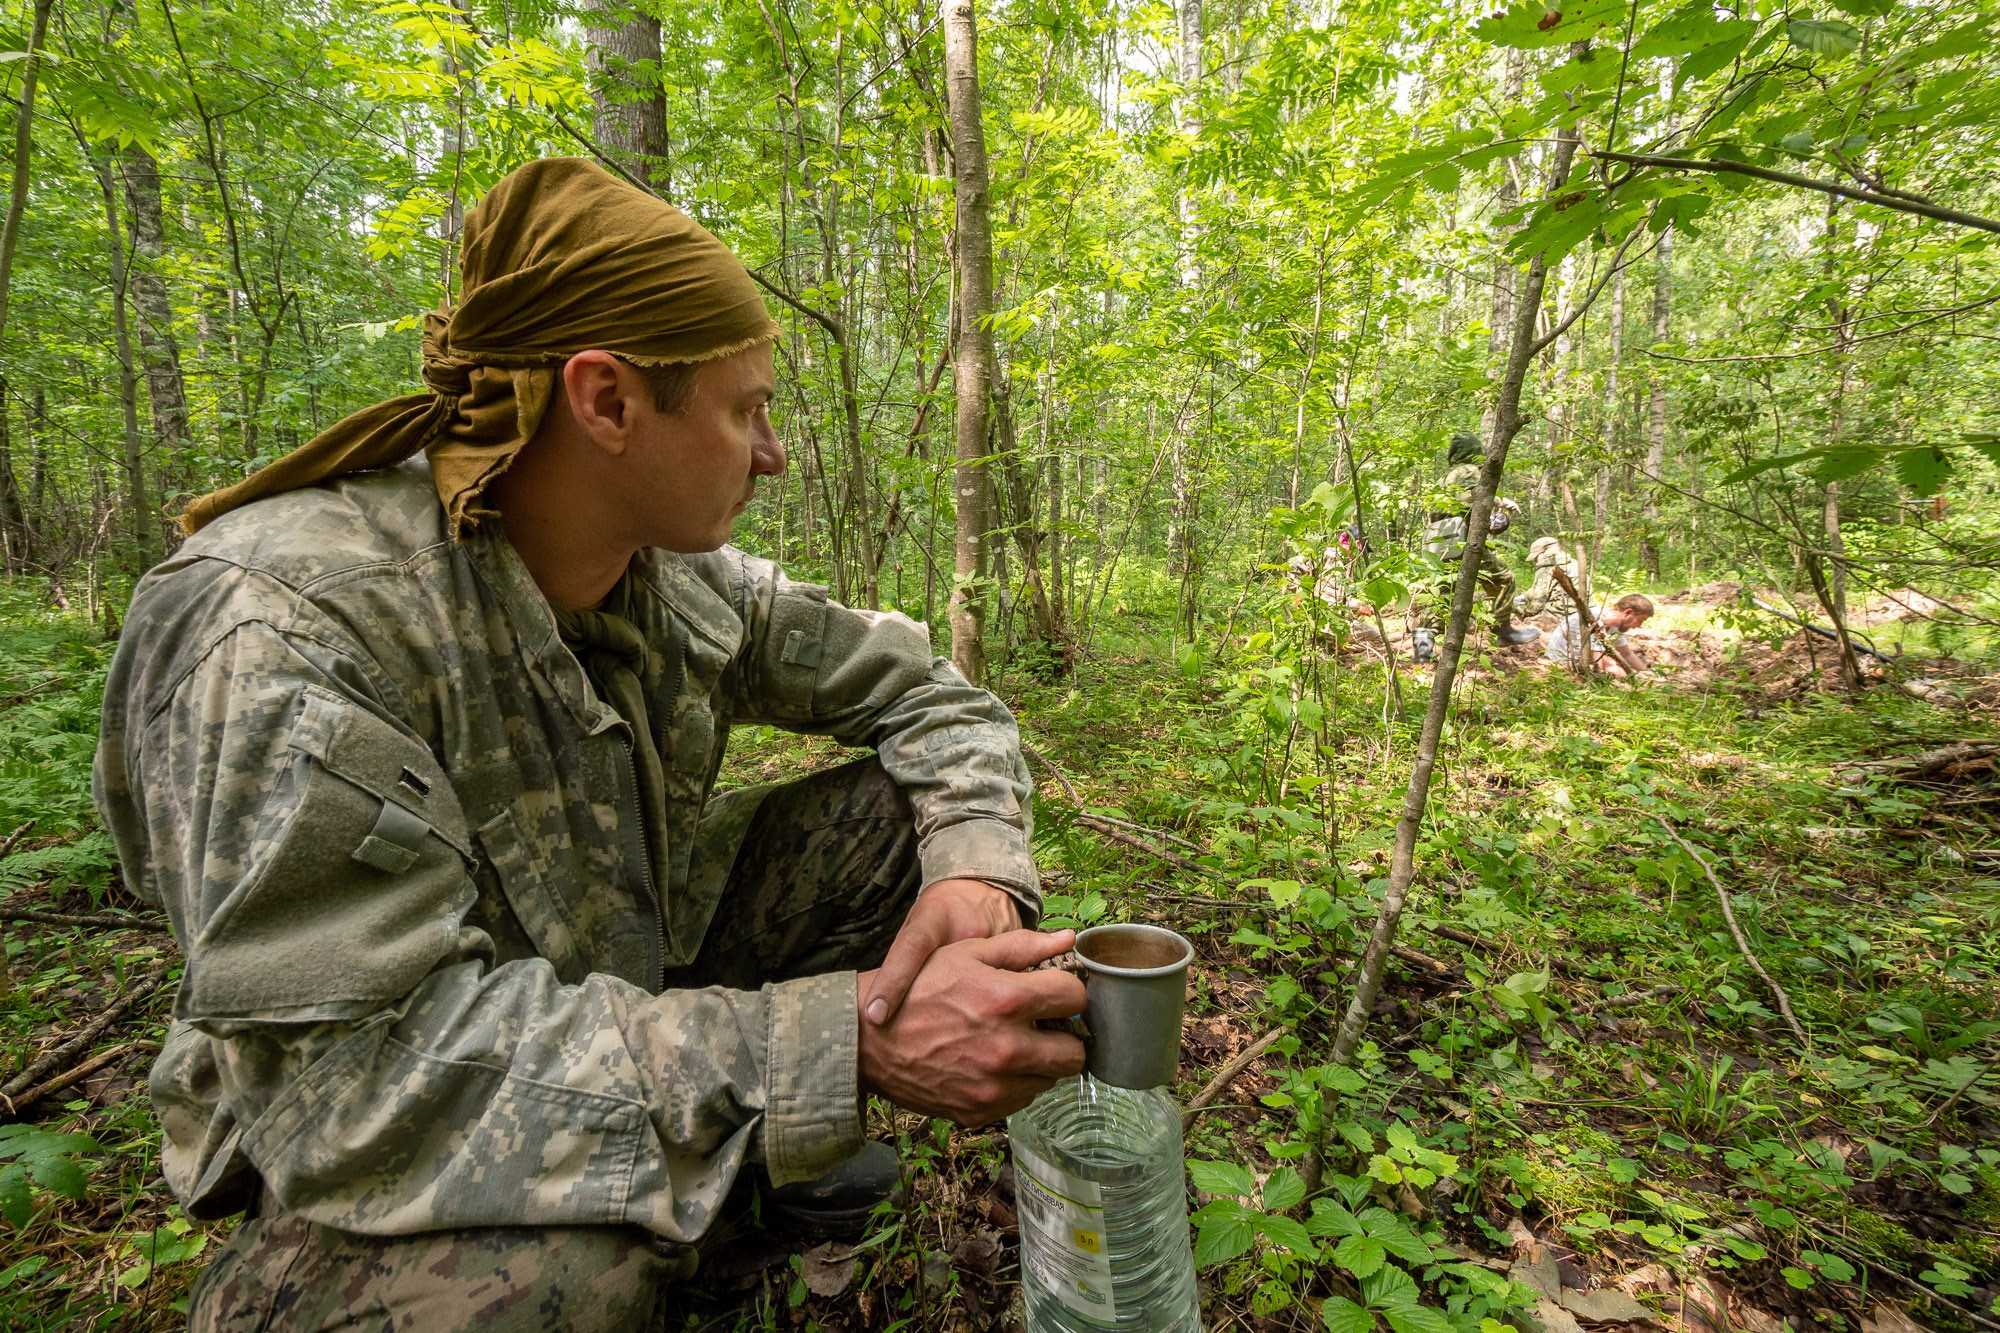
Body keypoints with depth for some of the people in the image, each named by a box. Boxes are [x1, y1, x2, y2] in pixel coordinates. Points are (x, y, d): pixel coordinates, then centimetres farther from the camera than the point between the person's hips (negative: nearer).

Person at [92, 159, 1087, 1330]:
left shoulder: (687, 583, -10)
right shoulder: (281, 627, -27)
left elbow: (928, 694, -3)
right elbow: (366, 1068, -32)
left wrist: (979, 877, -23)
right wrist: (850, 1045, -37)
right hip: (392, 1148, -5)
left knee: (904, 816, -8)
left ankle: (743, 1143, 7)